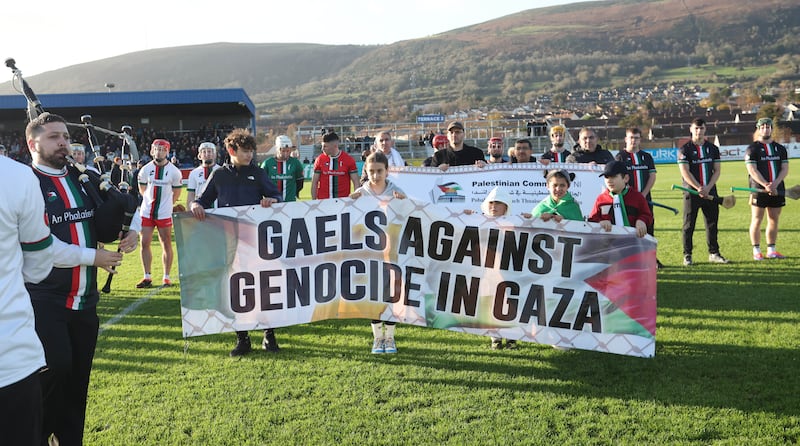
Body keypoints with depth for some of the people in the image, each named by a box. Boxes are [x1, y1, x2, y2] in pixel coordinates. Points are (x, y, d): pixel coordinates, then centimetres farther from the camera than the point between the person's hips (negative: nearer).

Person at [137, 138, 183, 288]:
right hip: (147, 212, 2)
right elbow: (142, 190, 16)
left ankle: (166, 277, 11)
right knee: (145, 243, 1)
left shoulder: (174, 171, -4)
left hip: (164, 213, -2)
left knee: (166, 244, 2)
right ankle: (147, 277, 10)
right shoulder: (145, 170, 1)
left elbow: (176, 193, 8)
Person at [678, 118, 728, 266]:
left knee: (712, 223, 7)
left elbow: (717, 170, 7)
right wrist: (699, 188, -16)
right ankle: (687, 255, 5)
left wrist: (707, 188, -8)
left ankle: (714, 253, 16)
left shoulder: (713, 148, 10)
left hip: (710, 191, 4)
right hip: (691, 192, -3)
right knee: (688, 225, -1)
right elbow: (685, 172, -9)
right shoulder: (684, 150, -2)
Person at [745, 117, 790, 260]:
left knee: (774, 220, 7)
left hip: (777, 190, 4)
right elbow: (752, 170, -9)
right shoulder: (752, 149, 0)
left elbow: (785, 169, 6)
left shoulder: (780, 149, 13)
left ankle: (771, 251, 15)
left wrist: (774, 184, -12)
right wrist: (766, 185, -20)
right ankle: (756, 251, 3)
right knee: (757, 221, -3)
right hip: (758, 190, -4)